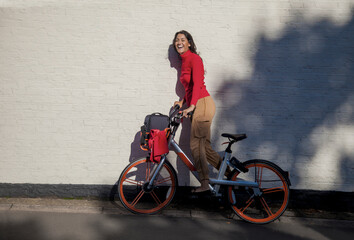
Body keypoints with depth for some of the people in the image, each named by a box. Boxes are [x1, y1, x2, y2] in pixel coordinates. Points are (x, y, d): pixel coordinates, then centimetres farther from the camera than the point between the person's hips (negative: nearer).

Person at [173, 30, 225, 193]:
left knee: (196, 145, -6)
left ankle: (204, 183, 3)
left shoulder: (194, 58, -7)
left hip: (202, 104, -9)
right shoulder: (184, 62, 20)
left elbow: (197, 83, -18)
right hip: (197, 106, 9)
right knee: (204, 146, 9)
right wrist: (182, 101, 12)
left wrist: (192, 105, -26)